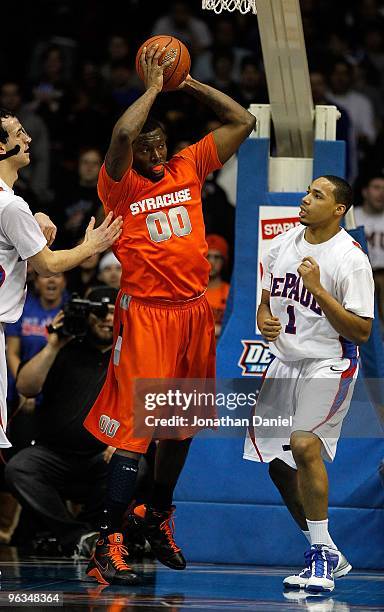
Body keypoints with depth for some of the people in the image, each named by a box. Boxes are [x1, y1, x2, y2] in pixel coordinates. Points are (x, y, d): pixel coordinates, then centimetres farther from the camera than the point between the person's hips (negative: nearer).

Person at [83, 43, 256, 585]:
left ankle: (158, 516, 37)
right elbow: (122, 134, -27)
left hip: (194, 311, 6)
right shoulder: (121, 186, -6)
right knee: (134, 428, -12)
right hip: (146, 312, -6)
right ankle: (108, 545, -13)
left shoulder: (188, 168, 10)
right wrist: (153, 88, -14)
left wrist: (189, 85, 5)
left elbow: (242, 122, 12)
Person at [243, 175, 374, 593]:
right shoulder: (283, 245, 5)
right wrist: (265, 322, -5)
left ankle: (321, 555, -17)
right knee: (279, 464, 9)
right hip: (285, 362, 8)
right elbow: (266, 301, 18)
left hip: (329, 364, -7)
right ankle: (328, 556, 24)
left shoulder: (350, 259, -15)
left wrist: (318, 288, -24)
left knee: (304, 445, -27)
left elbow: (361, 331, -17)